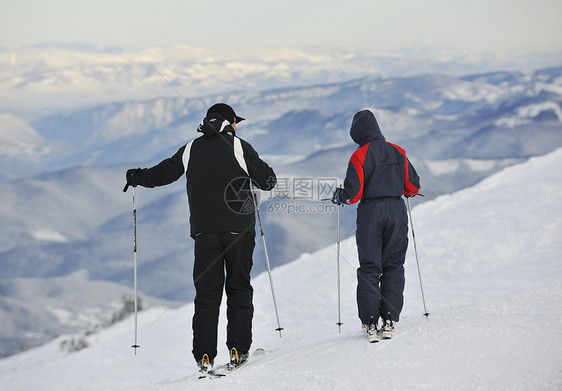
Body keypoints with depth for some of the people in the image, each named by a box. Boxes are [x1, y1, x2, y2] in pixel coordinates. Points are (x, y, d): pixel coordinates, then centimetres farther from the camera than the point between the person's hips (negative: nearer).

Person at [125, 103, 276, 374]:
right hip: (238, 229, -2)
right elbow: (268, 181, -2)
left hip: (204, 231, 2)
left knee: (206, 293, 5)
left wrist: (136, 177, 34)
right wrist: (265, 175, 22)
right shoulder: (238, 146, 1)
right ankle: (238, 350, 2)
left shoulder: (191, 149, 10)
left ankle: (204, 357, -2)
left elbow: (160, 174, 15)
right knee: (239, 289, 8)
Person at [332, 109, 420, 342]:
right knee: (393, 266, 9)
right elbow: (413, 186, 7)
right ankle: (389, 319, 3)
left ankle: (370, 322, 0)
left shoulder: (359, 156, -8)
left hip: (370, 212, -3)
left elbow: (353, 193, -13)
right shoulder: (397, 152, 5)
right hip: (397, 210, 3)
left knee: (369, 268, 5)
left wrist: (339, 197, 8)